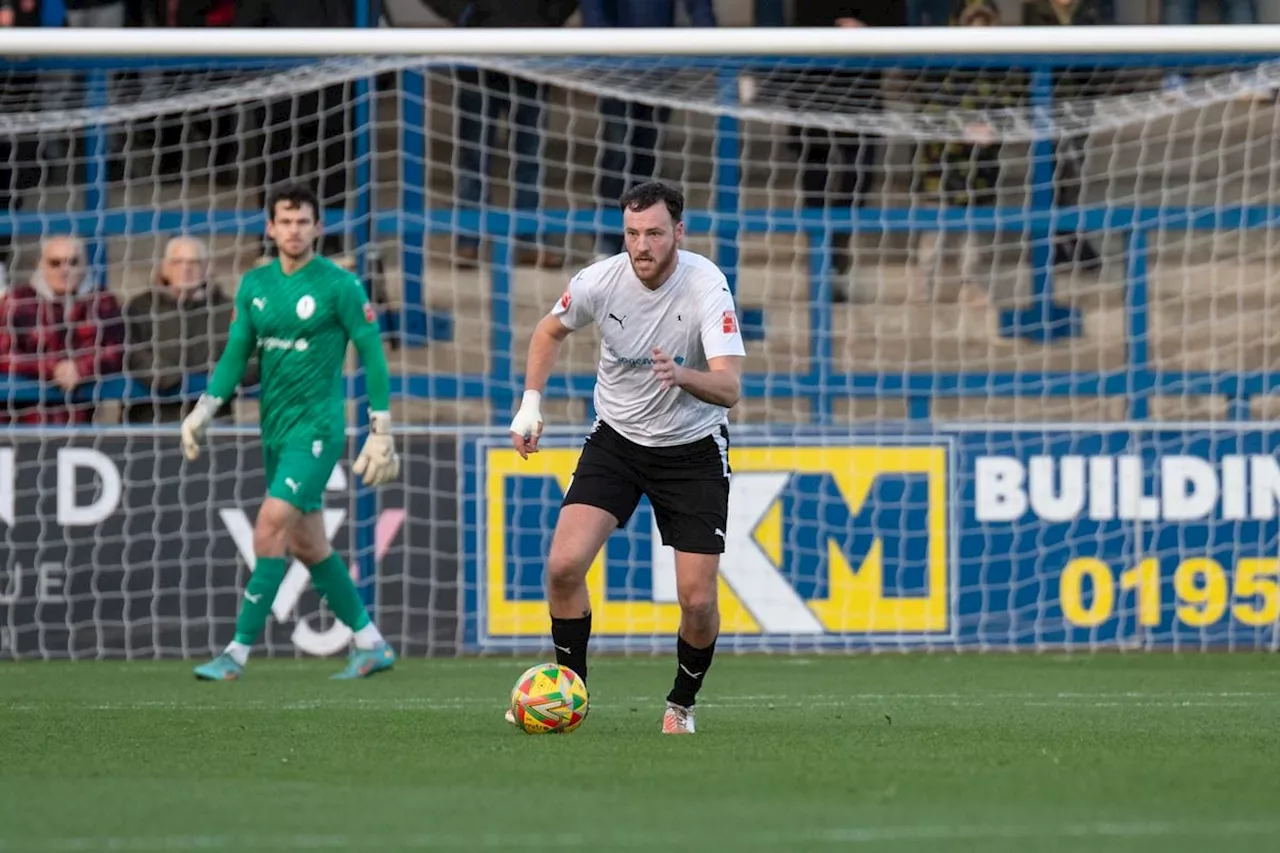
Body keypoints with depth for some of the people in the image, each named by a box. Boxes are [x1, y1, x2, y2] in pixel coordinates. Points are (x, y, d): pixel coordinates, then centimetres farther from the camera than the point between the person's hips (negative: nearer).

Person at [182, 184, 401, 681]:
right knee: (307, 543, 10)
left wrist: (381, 432, -9)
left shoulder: (339, 285, -8)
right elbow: (236, 355, 13)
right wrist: (203, 411, 0)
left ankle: (237, 653, -18)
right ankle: (371, 645, 23)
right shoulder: (254, 285, 8)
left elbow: (372, 354, -6)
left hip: (317, 426, -7)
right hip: (275, 430, 7)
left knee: (271, 525, -18)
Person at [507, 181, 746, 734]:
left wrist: (681, 375, -51)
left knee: (698, 601, -7)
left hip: (693, 449, -2)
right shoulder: (599, 282, -14)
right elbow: (551, 330, 9)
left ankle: (681, 705, 21)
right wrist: (530, 403, 0)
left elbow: (729, 388, -32)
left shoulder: (707, 287, -23)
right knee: (564, 564, -16)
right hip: (616, 440, 2)